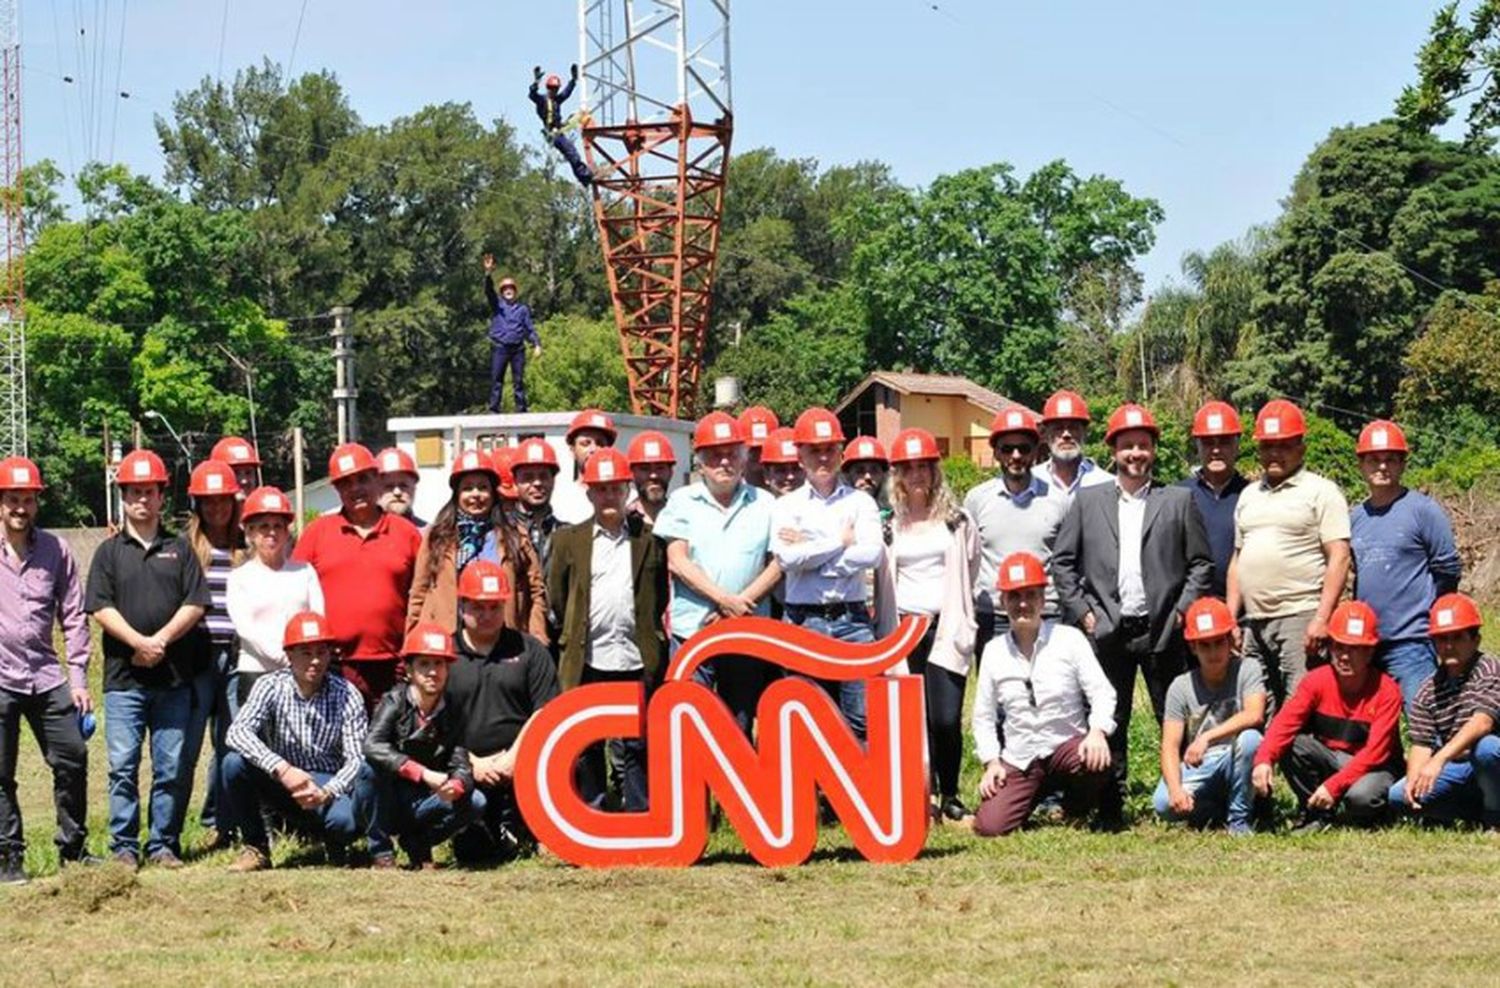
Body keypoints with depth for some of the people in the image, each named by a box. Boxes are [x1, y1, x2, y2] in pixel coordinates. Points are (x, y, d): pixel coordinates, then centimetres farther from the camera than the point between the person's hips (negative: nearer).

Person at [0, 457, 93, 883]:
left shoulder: (56, 550, 5)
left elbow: (73, 617, 8)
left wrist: (78, 678, 4)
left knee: (73, 760, 4)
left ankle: (73, 849, 17)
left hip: (47, 676, 3)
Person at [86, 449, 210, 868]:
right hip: (123, 677, -1)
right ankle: (124, 847, 0)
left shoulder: (179, 549, 12)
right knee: (123, 765, -5)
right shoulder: (110, 551, 10)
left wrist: (162, 639, -10)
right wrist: (138, 642, -14)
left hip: (174, 676, 1)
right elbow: (100, 607, 0)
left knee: (170, 767, 2)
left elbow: (196, 604, 4)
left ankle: (164, 846, 9)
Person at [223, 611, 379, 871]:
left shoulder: (347, 695, -8)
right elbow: (238, 732, -24)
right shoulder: (271, 686, -8)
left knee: (344, 819, -37)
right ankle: (256, 848, -6)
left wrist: (326, 793, -33)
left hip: (328, 785, -2)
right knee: (234, 763, -25)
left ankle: (380, 849, -1)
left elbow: (355, 760, -14)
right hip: (282, 782, 2)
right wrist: (282, 768, -37)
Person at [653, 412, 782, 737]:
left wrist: (741, 603, -10)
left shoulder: (764, 504, 10)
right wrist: (724, 599, -11)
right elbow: (677, 562, -3)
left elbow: (778, 564, 4)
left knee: (740, 729, 7)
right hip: (692, 630, -2)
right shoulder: (682, 502, 6)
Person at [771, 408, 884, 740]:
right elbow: (788, 557, -11)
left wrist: (811, 552, -7)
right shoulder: (787, 506, 7)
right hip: (804, 619, 0)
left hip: (853, 618, 0)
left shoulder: (860, 502, 9)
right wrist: (842, 542, -4)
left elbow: (872, 554, -8)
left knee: (862, 718, -2)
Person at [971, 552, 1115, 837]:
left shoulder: (1069, 639, -2)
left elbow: (1101, 692, -7)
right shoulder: (994, 651, 7)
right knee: (989, 826, -19)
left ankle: (1075, 810, -1)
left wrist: (1098, 732, -25)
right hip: (1019, 760, 2)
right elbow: (984, 716, 13)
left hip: (1067, 746, -2)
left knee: (1097, 762, -37)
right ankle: (1035, 797, 17)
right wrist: (991, 762, -1)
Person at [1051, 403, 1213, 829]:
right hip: (1109, 631, 1)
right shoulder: (1087, 501, 10)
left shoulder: (1178, 501, 7)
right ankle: (1110, 808, 9)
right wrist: (1081, 611, 1)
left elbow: (1201, 564, 7)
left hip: (1162, 631, -1)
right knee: (1109, 723, 4)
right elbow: (1062, 562, 10)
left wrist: (1182, 611, -2)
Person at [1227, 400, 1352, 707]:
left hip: (1300, 618, -7)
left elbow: (1339, 558, -8)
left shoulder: (1321, 492, -1)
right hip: (1254, 622, 7)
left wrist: (1321, 619, -17)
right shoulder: (1249, 495, 20)